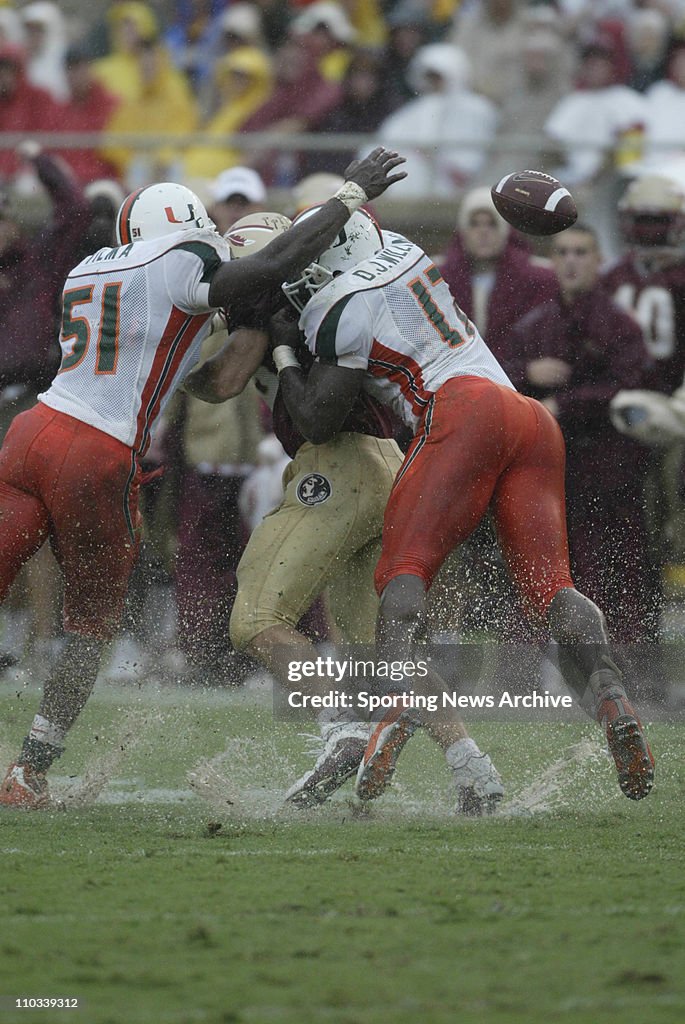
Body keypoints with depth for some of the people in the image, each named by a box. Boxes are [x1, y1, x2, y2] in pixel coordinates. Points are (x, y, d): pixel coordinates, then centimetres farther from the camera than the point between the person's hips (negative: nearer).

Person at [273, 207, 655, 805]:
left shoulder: (344, 309, 4)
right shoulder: (400, 250, 26)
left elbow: (318, 423, 6)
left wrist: (281, 353, 19)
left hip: (463, 410, -7)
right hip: (536, 422, 7)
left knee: (405, 570, -12)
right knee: (549, 582, -4)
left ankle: (404, 698, -39)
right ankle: (608, 694, -30)